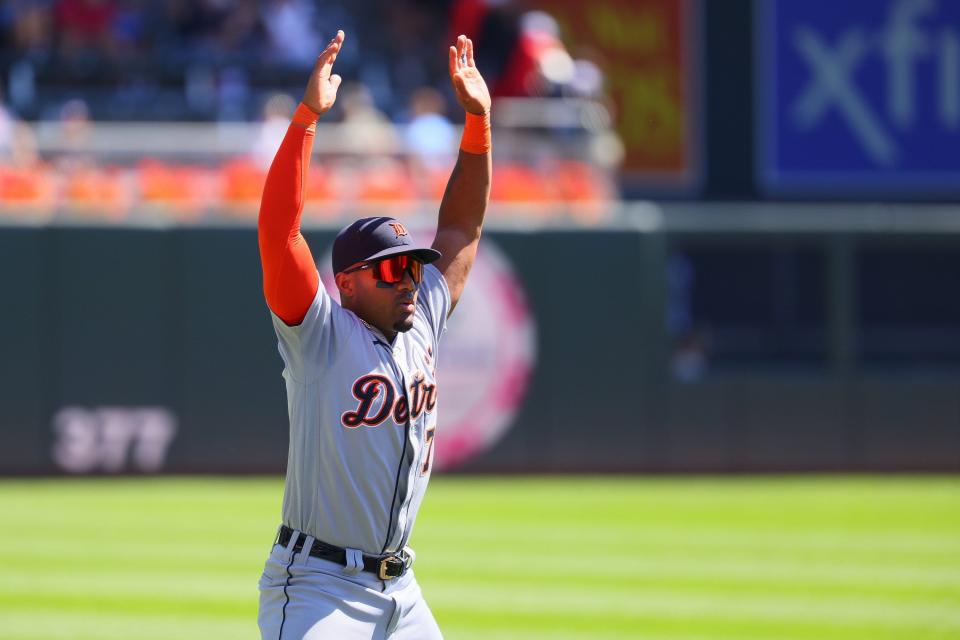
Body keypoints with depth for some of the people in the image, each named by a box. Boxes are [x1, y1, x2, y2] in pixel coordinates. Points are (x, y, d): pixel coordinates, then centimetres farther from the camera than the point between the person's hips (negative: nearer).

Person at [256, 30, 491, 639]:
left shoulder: (421, 325, 10)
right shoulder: (322, 334, -7)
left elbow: (462, 228, 18)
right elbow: (277, 229, -19)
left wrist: (479, 119, 11)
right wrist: (307, 117, -25)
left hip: (400, 590, 7)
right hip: (319, 586, -7)